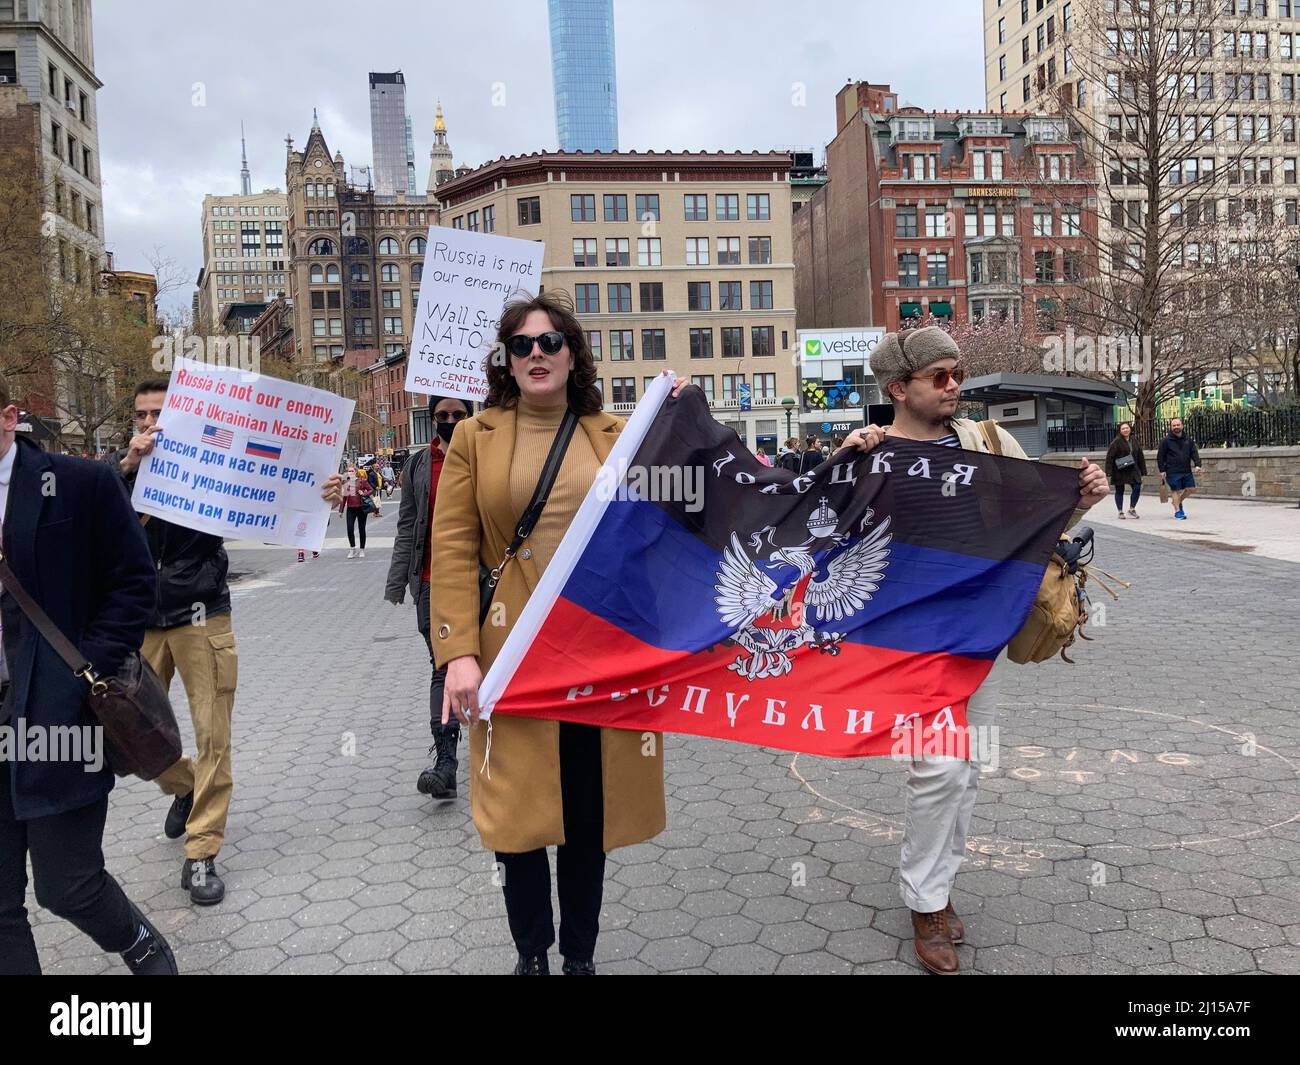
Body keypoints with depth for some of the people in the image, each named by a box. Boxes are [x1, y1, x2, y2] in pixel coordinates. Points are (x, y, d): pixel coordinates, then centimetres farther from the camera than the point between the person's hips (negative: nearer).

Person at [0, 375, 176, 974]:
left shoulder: (80, 485, -5)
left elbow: (133, 583, -5)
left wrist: (87, 671, -13)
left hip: (56, 715, -4)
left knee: (68, 886, 5)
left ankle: (141, 946, 35)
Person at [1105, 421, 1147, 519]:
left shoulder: (1134, 441, 9)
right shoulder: (1116, 442, -10)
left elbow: (1140, 457, 16)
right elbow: (1109, 457, -14)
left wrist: (1143, 471, 13)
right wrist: (1108, 473, -20)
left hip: (1133, 470, 5)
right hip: (1119, 472, -5)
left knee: (1137, 488, -5)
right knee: (1119, 491, 5)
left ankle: (1132, 508, 12)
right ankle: (1120, 512, 16)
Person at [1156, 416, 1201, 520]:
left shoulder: (1188, 440, 10)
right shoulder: (1166, 441, -2)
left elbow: (1194, 452, 8)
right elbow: (1160, 456, -1)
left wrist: (1197, 464, -8)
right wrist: (1162, 470, -6)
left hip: (1187, 471, 5)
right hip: (1172, 472, -5)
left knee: (1191, 488, 5)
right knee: (1176, 490, -2)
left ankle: (1177, 501, 29)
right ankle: (1177, 511, 8)